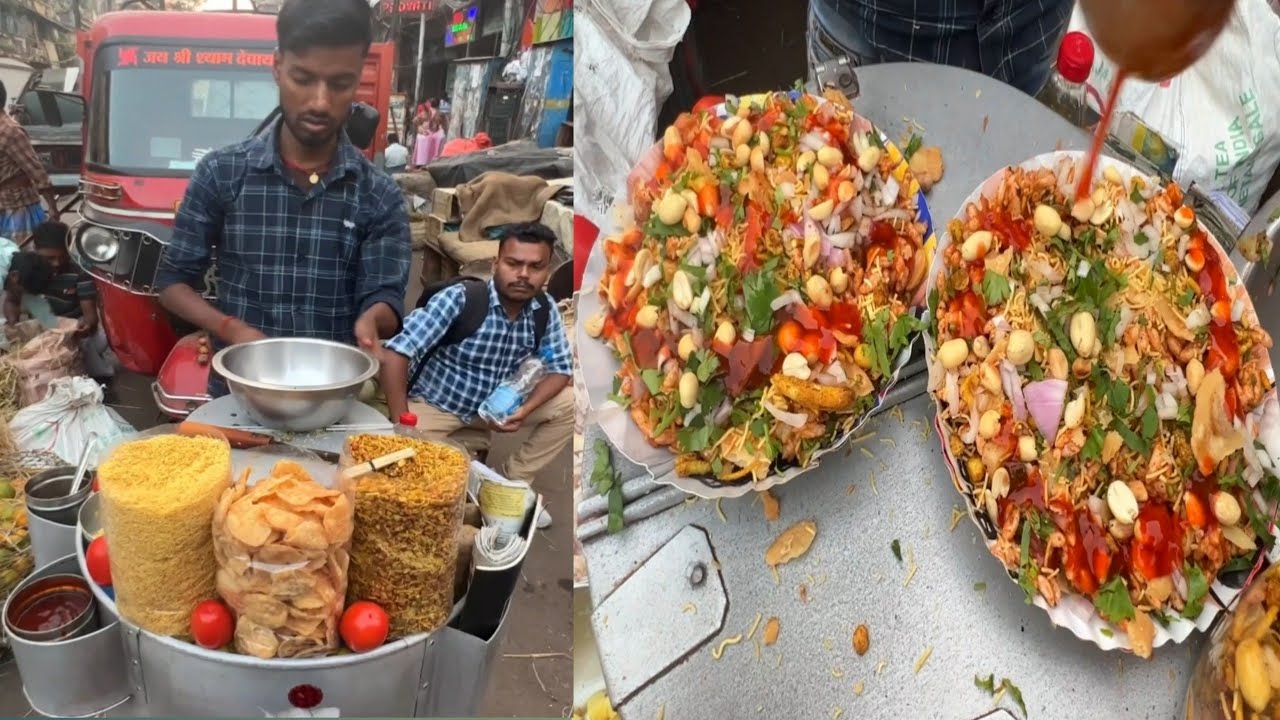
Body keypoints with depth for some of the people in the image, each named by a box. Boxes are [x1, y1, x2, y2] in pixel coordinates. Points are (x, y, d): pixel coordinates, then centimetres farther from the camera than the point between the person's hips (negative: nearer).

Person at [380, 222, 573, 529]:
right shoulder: (458, 299, -26)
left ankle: (512, 483, 6)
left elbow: (561, 369, -3)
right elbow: (396, 353, -29)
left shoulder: (546, 310, -11)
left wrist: (524, 410, -21)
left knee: (570, 403, -11)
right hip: (435, 405, -5)